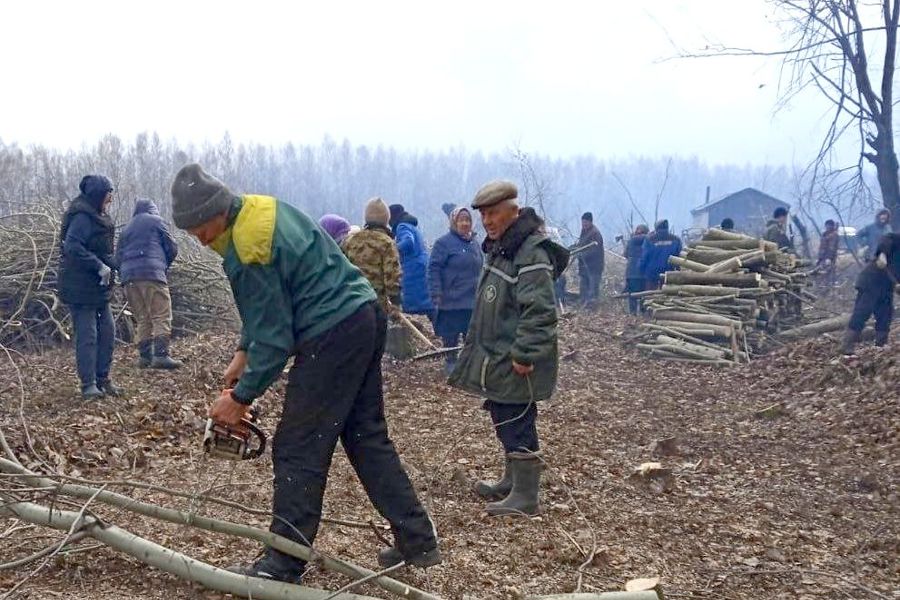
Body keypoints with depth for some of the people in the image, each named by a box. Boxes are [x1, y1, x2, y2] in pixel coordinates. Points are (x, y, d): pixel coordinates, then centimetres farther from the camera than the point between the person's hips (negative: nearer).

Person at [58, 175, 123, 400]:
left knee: (107, 331, 11)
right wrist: (99, 266, -25)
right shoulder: (82, 217, -16)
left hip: (98, 288, 10)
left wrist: (115, 263, 9)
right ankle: (88, 384, 0)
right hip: (80, 287, -10)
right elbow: (72, 247, -27)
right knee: (87, 335, -6)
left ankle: (102, 378, 20)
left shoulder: (98, 217, 15)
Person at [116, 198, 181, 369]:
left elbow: (118, 256, 20)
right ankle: (160, 355, -16)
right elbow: (172, 248, 8)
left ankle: (144, 356, 6)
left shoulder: (127, 228, 25)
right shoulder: (156, 220, 11)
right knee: (162, 317, -6)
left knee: (143, 319, 11)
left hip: (128, 277, 6)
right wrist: (164, 265, 25)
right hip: (151, 273, -5)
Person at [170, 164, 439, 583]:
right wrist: (243, 353, 17)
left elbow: (275, 338, -14)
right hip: (366, 316, 10)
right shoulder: (264, 207, 11)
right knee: (367, 436, 15)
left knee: (298, 451, -1)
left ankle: (283, 564, 7)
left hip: (333, 336, -10)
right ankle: (417, 542, 20)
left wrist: (241, 397, -3)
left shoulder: (247, 254, -18)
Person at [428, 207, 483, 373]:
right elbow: (434, 269, -13)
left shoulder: (474, 243, 13)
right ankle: (450, 361, 18)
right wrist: (436, 294, -19)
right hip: (452, 300, -6)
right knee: (451, 334, 4)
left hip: (473, 299, 6)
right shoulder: (444, 242, -9)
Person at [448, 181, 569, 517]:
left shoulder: (532, 255, -20)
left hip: (515, 363, -10)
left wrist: (525, 354, -27)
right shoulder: (499, 247, 13)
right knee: (504, 419, 20)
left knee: (517, 424, -4)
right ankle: (512, 480, 36)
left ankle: (525, 497, 5)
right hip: (496, 356, 10)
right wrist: (475, 340, 25)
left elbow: (539, 312, -26)